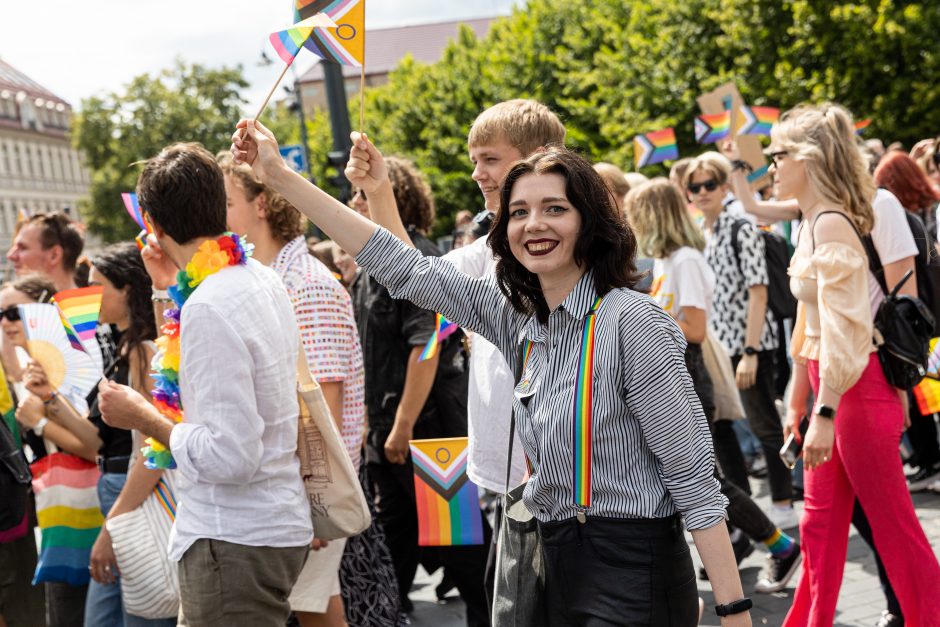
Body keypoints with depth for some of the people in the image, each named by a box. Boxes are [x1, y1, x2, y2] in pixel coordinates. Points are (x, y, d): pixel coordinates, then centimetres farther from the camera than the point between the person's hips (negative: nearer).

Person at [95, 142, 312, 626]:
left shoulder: (208, 307, -21)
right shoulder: (263, 280, 6)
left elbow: (231, 456, -24)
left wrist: (143, 418, -11)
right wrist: (173, 288, 19)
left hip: (235, 541, -9)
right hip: (278, 522, 9)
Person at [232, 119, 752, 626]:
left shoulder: (633, 321, -15)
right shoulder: (519, 316, 6)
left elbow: (692, 473, -16)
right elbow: (404, 268, 9)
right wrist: (280, 177, 9)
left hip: (632, 573, -7)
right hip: (560, 566, 7)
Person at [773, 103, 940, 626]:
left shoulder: (831, 225, -16)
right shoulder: (813, 225, 12)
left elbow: (841, 327, -23)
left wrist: (825, 413, -25)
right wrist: (798, 404, 21)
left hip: (856, 388, -9)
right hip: (833, 387, 10)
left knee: (893, 525, 1)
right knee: (820, 524, 14)